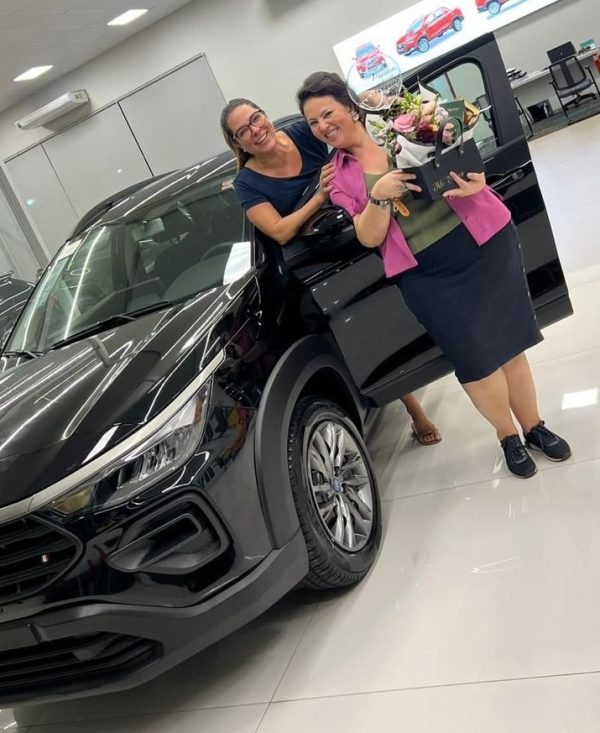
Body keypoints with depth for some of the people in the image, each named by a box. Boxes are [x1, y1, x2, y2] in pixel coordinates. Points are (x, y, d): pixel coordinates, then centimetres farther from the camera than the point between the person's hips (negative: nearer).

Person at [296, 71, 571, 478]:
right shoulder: (341, 176, 2)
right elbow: (369, 237, -3)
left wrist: (477, 179, -13)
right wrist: (379, 196, -21)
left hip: (484, 243, 1)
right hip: (426, 273, 0)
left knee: (510, 342, 9)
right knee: (476, 359, 3)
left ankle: (534, 426, 30)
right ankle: (508, 437, 27)